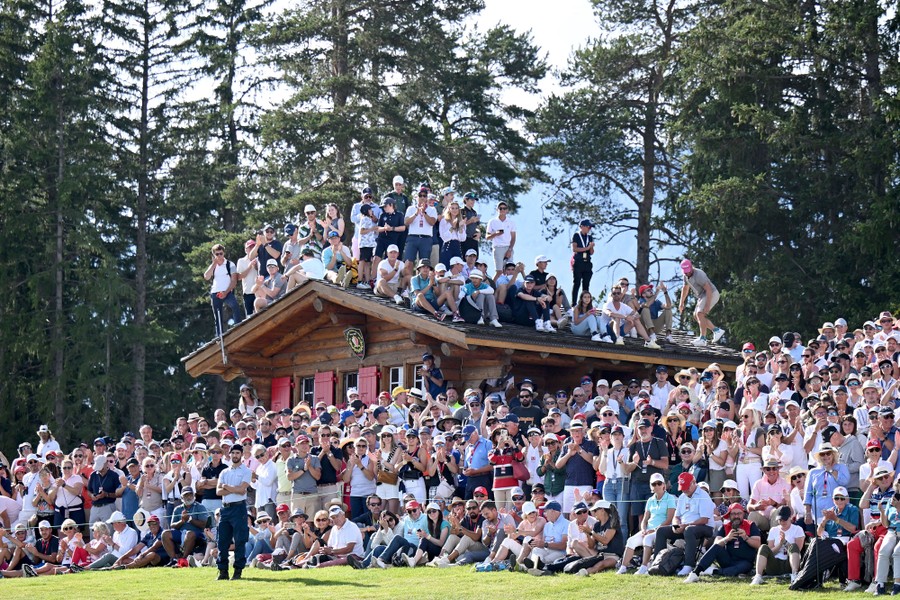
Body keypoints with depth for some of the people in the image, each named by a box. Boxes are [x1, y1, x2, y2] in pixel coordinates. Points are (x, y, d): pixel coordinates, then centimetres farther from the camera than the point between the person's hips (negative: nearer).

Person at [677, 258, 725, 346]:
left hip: (711, 295, -10)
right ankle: (716, 330, 11)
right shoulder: (687, 275, 3)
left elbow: (709, 290, -29)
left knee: (700, 314, -20)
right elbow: (685, 288, 20)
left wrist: (707, 305, -33)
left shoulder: (698, 275, -26)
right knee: (696, 316, 9)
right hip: (702, 296, 10)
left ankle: (702, 339, -23)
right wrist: (681, 303, 20)